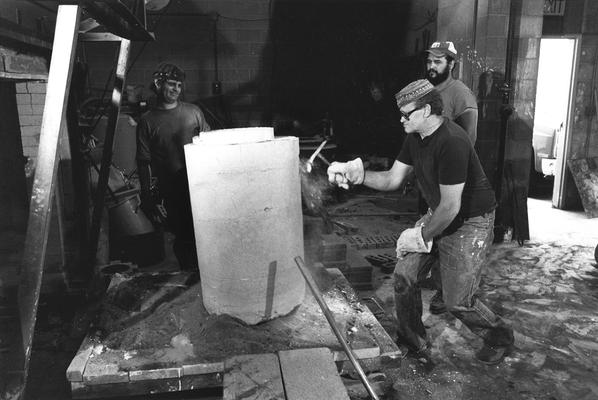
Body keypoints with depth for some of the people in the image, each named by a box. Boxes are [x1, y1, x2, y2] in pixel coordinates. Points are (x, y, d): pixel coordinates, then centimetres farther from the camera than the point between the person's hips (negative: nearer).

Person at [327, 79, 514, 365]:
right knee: (404, 276, 1)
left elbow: (451, 206, -27)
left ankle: (499, 337, 31)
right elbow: (393, 178, 3)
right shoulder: (416, 138, 0)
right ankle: (413, 344, 22)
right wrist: (356, 174, -12)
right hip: (438, 215, 8)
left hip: (471, 222, -8)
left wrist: (421, 236, -14)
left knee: (458, 302, -2)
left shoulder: (451, 143, -29)